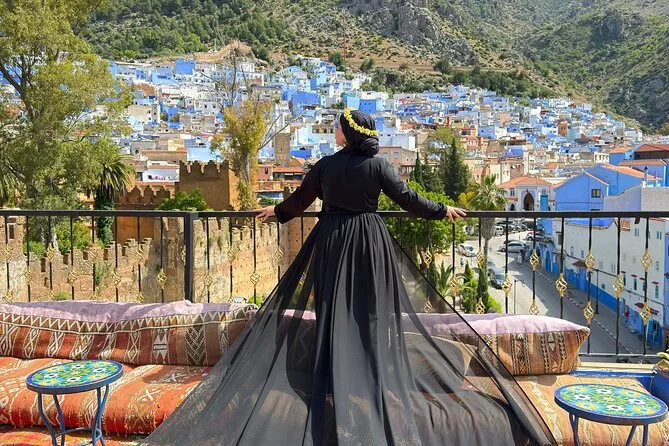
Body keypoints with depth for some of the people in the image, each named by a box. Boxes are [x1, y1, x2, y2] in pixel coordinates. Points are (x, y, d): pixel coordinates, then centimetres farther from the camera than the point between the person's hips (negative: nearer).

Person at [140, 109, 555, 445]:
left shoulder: (326, 165, -3)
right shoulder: (378, 165, -5)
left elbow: (299, 200, 7)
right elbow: (407, 198, -2)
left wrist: (276, 211, 26)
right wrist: (442, 210, 13)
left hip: (332, 240, 0)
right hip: (369, 240, 0)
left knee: (332, 307, 7)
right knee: (371, 308, 8)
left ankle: (333, 377, 12)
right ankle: (372, 374, 14)